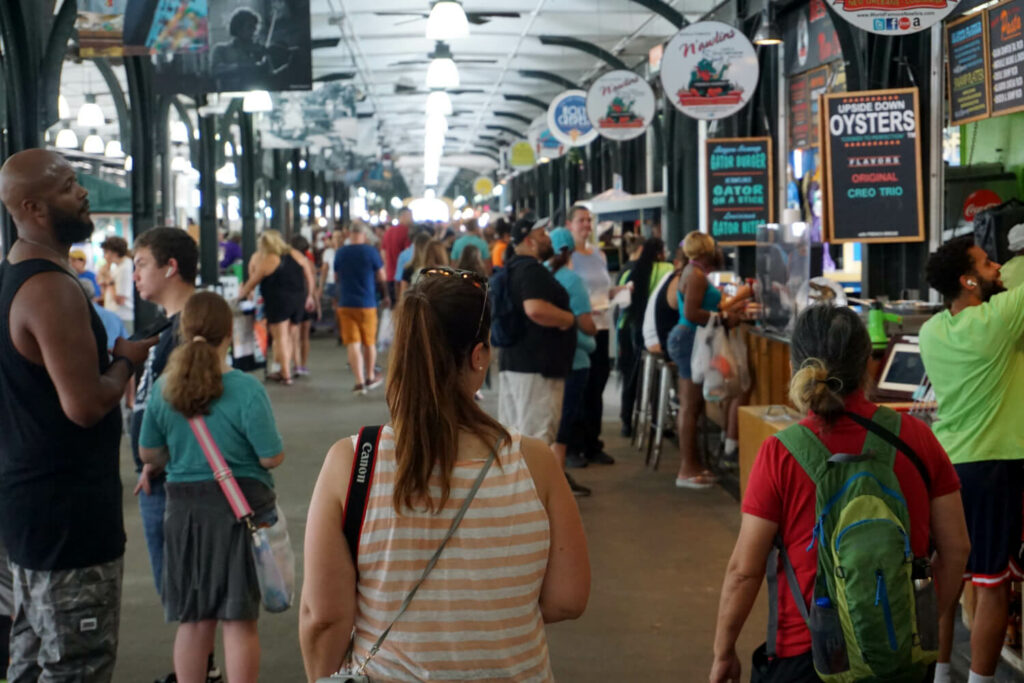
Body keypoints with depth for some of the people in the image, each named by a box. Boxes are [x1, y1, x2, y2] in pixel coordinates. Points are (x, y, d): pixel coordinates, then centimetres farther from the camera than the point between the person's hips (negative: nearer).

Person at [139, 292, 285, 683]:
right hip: (240, 508, -3)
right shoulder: (245, 390, -16)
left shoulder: (164, 388, -3)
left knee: (192, 621, 15)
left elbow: (148, 453, 6)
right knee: (239, 621, 6)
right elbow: (272, 457, -13)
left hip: (184, 508, 4)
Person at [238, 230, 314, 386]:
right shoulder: (296, 254, 7)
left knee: (281, 337, -1)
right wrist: (309, 296, 21)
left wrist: (242, 294, 22)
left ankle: (286, 375, -1)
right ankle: (285, 370, 21)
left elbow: (252, 283, 4)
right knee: (291, 336, 14)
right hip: (299, 300, 5)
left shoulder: (266, 261, -6)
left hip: (278, 301, -5)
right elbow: (309, 277, 10)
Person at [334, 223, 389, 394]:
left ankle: (359, 381, -6)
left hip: (346, 304, 1)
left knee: (353, 343, 1)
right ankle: (370, 377, 29)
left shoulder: (340, 253, 0)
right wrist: (385, 296, 18)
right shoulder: (371, 251, -8)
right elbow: (381, 277, 1)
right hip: (367, 303, -1)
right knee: (369, 342, 14)